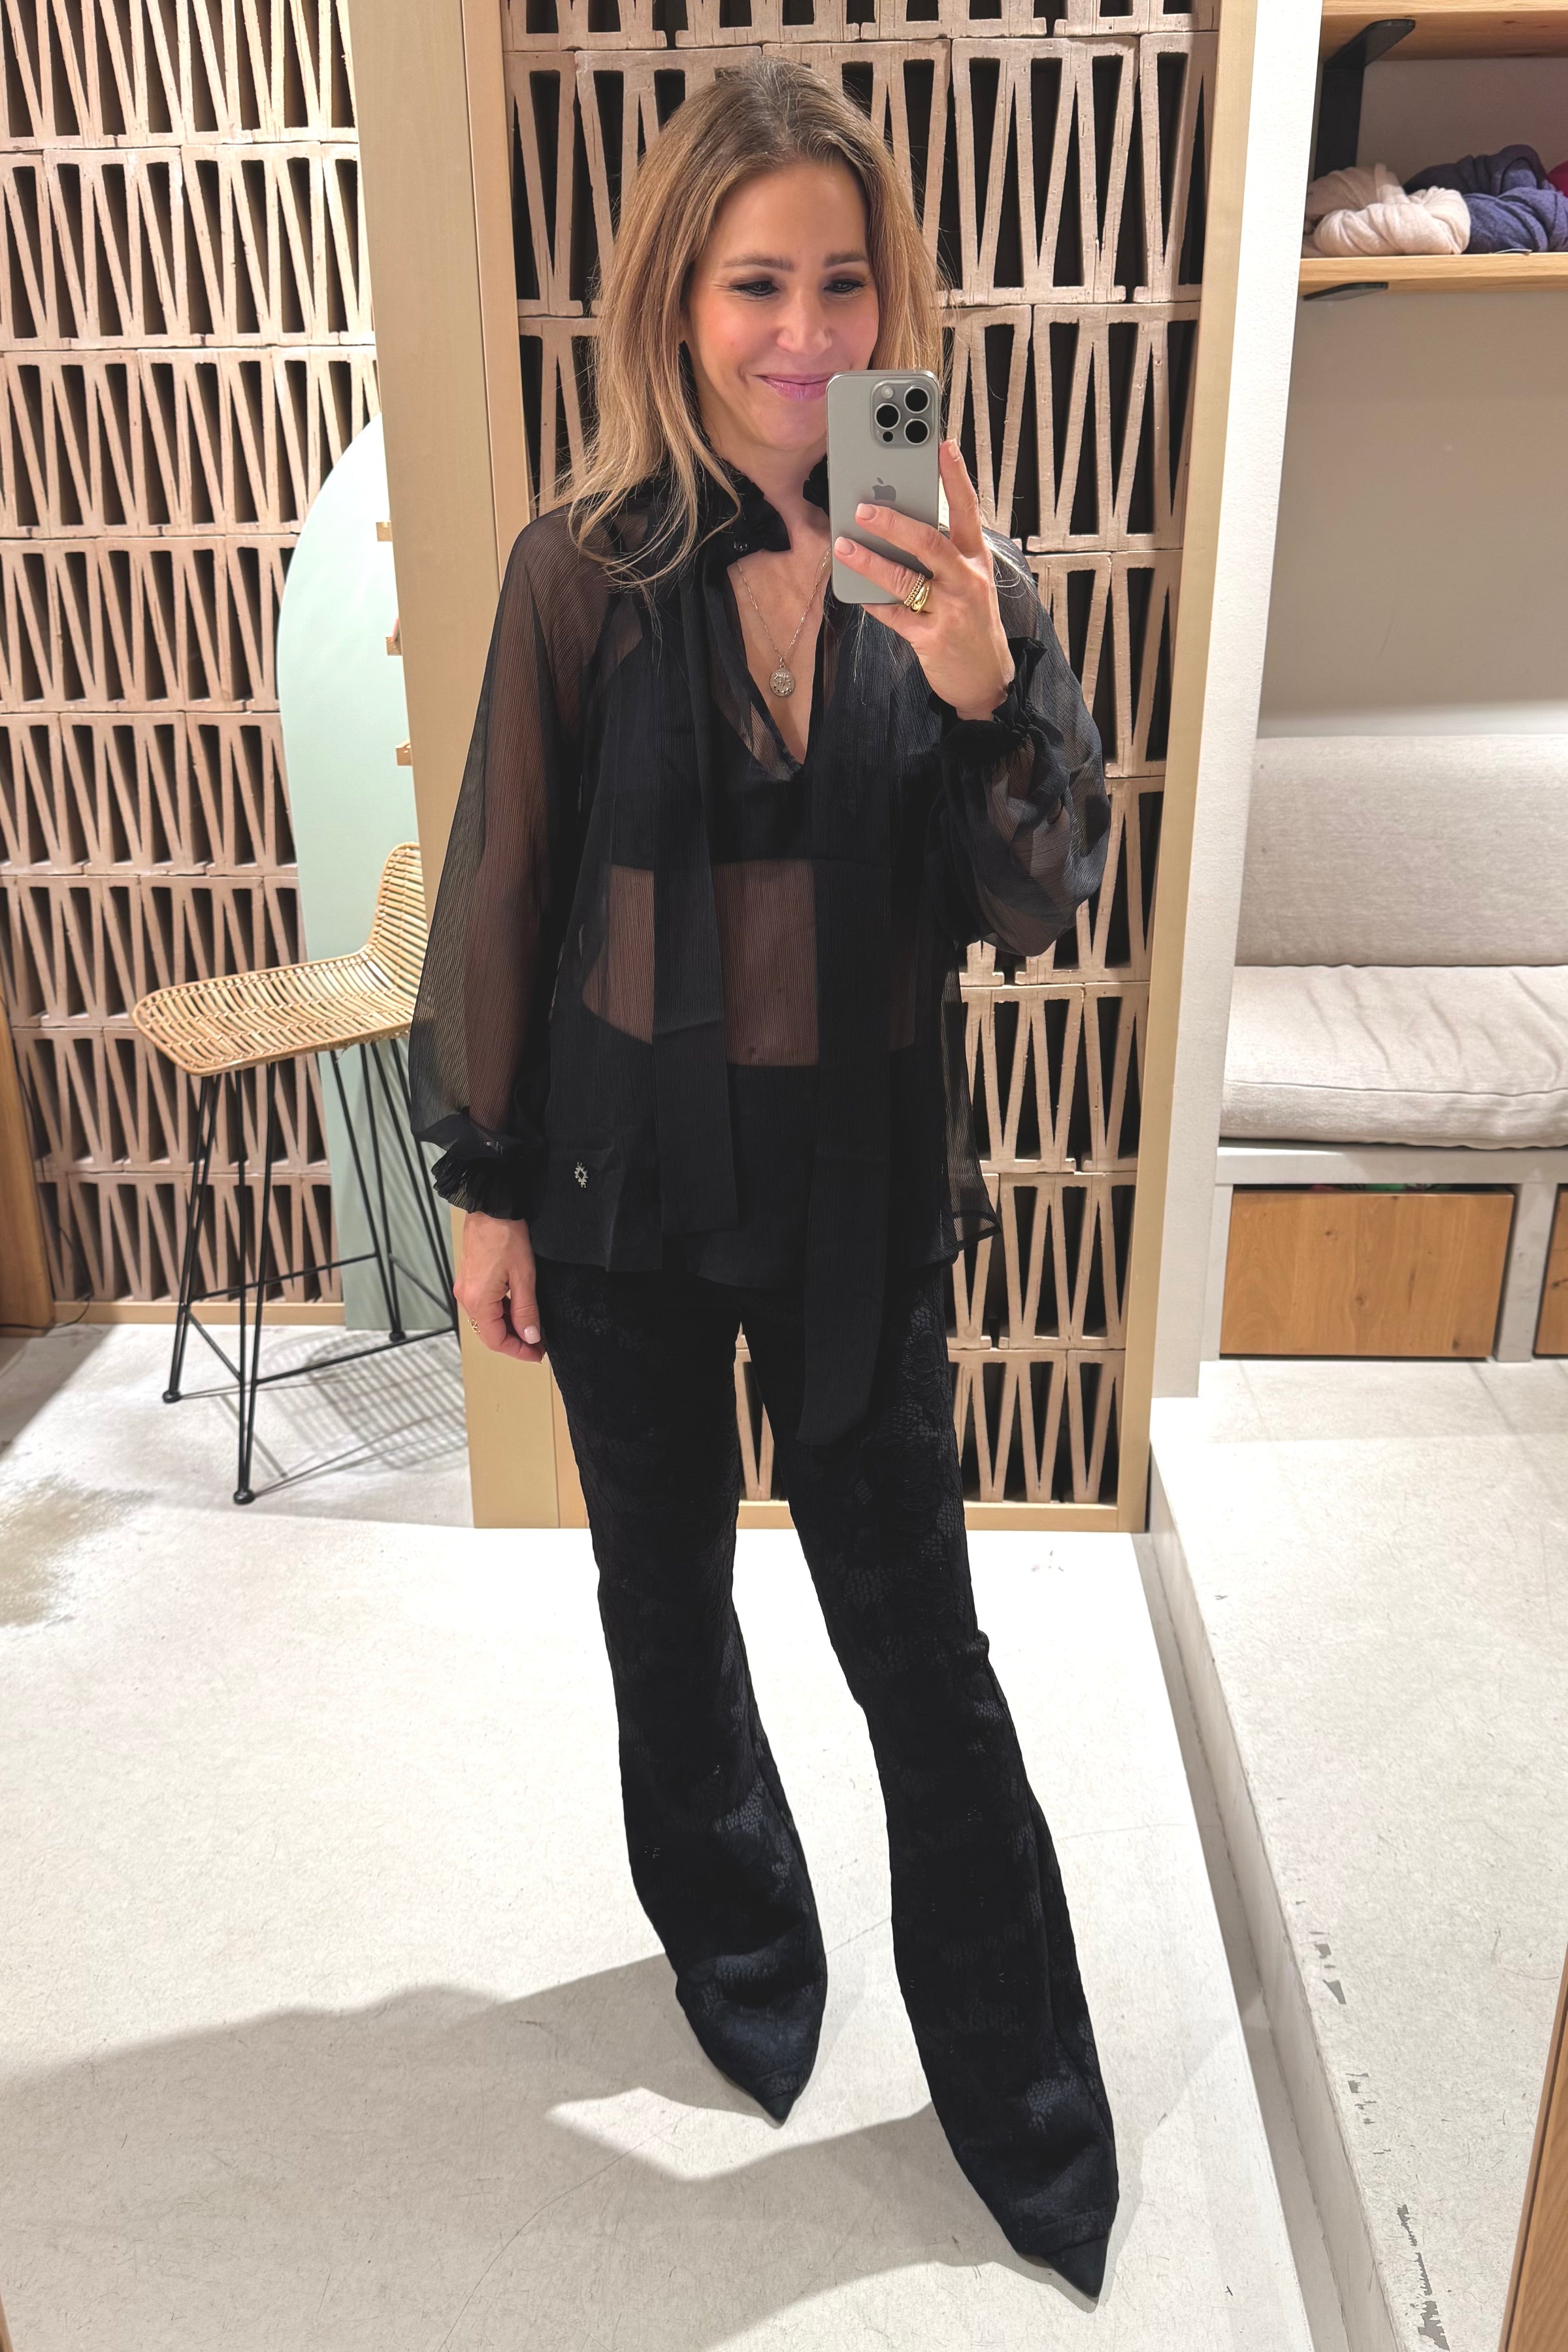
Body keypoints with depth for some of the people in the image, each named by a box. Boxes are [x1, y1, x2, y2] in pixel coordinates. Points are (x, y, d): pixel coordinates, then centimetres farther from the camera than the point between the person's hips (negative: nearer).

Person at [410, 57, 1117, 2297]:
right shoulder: (587, 572, -7)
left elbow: (1034, 903, -9)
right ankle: (738, 1950, 47)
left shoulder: (950, 563, -5)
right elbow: (503, 894, -2)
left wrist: (985, 687, -28)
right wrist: (484, 1183, 0)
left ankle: (1030, 2112, 30)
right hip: (630, 1180, 1)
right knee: (668, 1592, 18)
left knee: (921, 1644, 9)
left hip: (860, 1185, 0)